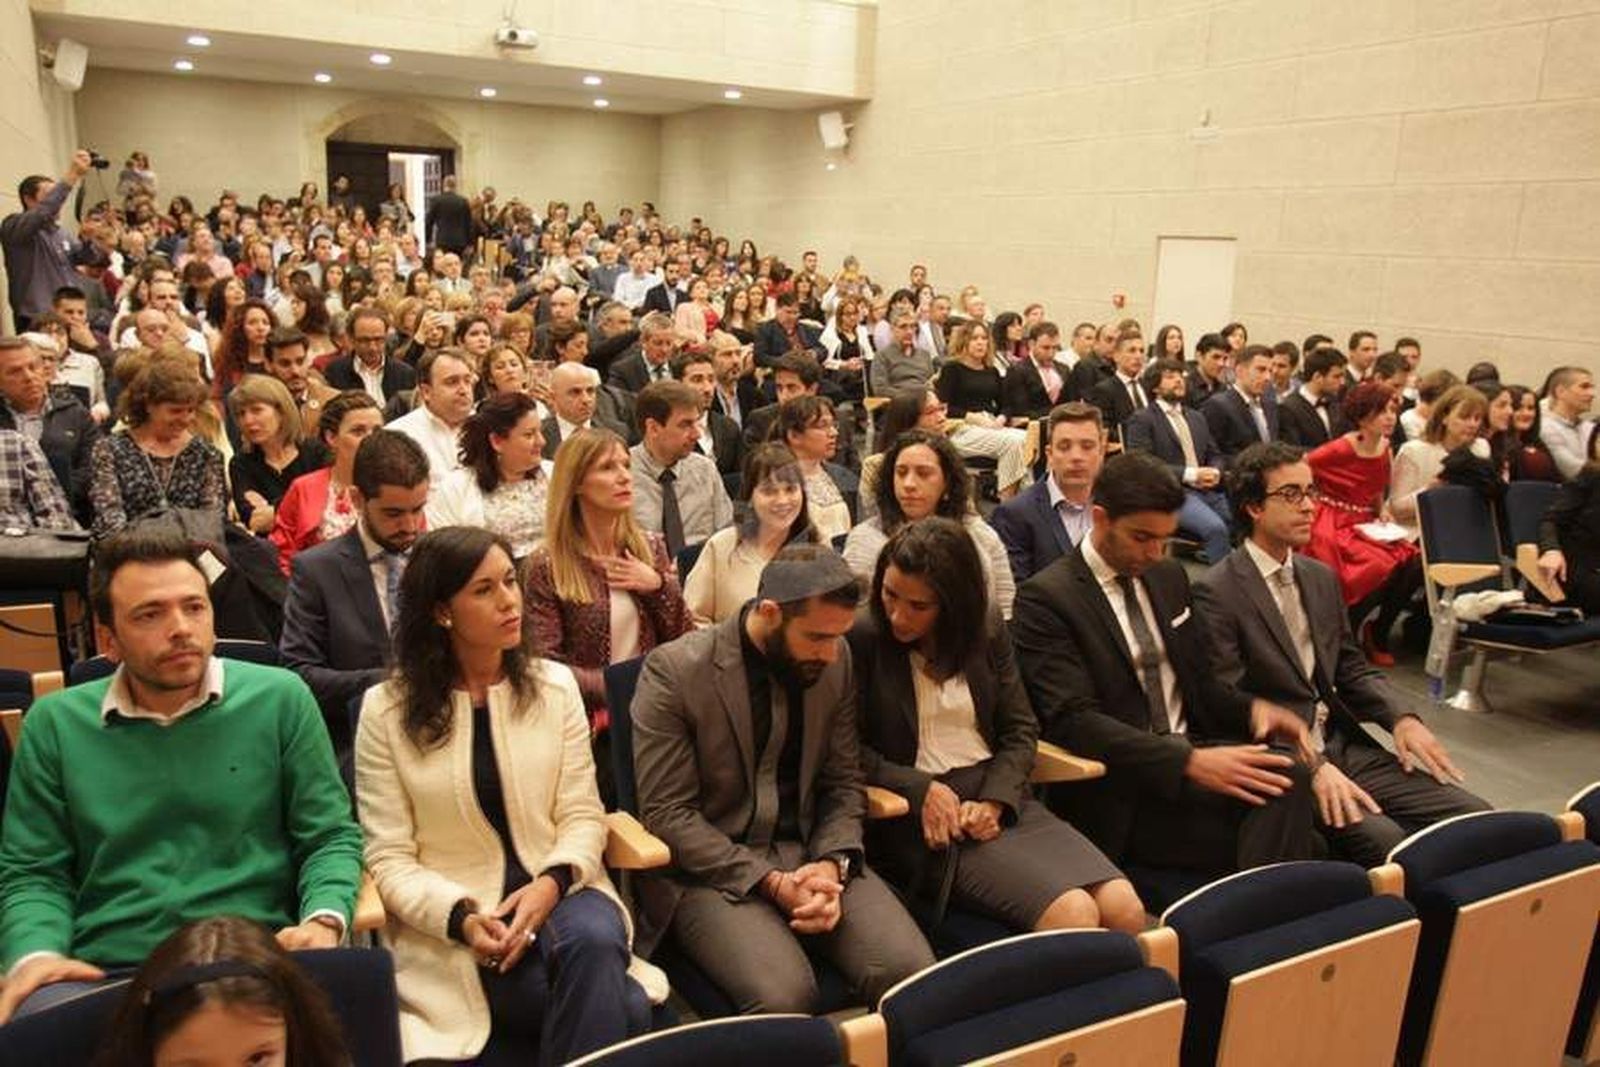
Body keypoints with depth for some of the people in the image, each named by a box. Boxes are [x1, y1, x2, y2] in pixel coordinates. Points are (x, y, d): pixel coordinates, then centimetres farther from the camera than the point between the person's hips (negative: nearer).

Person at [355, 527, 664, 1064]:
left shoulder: (554, 684, 3)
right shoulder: (387, 709, -4)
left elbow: (582, 815, 1)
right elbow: (390, 859, -5)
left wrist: (551, 883, -19)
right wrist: (461, 916, -22)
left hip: (556, 891, 3)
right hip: (455, 921, -3)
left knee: (594, 942, -34)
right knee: (624, 1008, -27)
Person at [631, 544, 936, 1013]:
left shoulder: (835, 660, 3)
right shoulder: (674, 671, -12)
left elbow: (844, 782, 9)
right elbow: (666, 813, -11)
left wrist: (832, 864, -10)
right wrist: (771, 882, -17)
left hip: (811, 854, 4)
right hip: (710, 867, -4)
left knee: (914, 971, -19)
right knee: (784, 994, -30)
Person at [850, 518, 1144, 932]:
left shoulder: (986, 627, 9)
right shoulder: (862, 638, -5)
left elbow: (1020, 729, 10)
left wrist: (994, 802, -7)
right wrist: (921, 790, -16)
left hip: (1001, 797, 5)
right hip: (926, 818, -5)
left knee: (1126, 910, -15)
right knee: (1073, 914, -25)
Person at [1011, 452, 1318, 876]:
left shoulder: (1169, 576, 15)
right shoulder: (1045, 598, -8)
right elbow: (1073, 720, -17)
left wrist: (1250, 709, 0)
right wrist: (1190, 762, -26)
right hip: (1118, 795, -7)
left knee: (1289, 774, -26)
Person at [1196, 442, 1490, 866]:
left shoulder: (1321, 578, 15)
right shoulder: (1217, 593, -11)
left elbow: (1352, 669, 19)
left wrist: (1402, 718, -1)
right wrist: (1311, 764, -25)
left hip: (1344, 745, 8)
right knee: (1390, 844, -27)